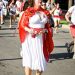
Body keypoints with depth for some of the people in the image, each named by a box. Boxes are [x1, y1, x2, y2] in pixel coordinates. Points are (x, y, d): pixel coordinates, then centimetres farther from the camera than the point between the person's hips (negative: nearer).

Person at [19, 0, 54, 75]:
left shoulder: (45, 12, 9)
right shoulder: (28, 11, -5)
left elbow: (47, 26, 19)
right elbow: (22, 24, -5)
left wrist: (46, 30, -1)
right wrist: (29, 30, -22)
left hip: (41, 39, 5)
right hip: (30, 38, -4)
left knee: (41, 58, 7)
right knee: (29, 58, -5)